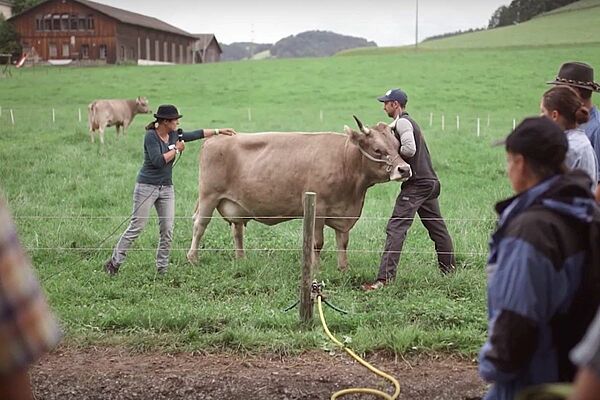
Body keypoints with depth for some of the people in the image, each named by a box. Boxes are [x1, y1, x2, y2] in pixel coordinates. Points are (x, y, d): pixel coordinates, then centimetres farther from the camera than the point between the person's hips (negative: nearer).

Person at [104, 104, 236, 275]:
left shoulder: (174, 135, 7)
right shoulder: (151, 136, -13)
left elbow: (196, 134, 18)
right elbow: (158, 161, -23)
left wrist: (219, 131, 21)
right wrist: (176, 149, -11)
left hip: (167, 188, 7)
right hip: (147, 186, -7)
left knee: (167, 231, 2)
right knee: (136, 227, -5)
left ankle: (162, 269, 12)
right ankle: (114, 262, 6)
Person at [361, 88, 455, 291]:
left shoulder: (402, 122, -9)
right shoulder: (409, 122, 21)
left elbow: (409, 150, -22)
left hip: (416, 184, -10)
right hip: (430, 182, 10)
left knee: (395, 229, -14)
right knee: (437, 227, 19)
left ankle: (385, 277, -19)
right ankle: (449, 268, 30)